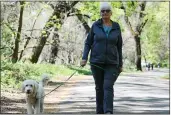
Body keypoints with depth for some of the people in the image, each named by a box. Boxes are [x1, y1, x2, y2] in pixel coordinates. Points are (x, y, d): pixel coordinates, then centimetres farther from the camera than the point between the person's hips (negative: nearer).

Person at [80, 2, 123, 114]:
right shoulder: (95, 25, 1)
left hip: (111, 63, 0)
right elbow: (88, 43, 4)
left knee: (108, 87, -15)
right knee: (99, 87, 7)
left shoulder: (116, 27, 3)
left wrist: (120, 64, 8)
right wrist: (84, 58, -9)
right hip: (96, 62, 1)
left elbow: (119, 46, 8)